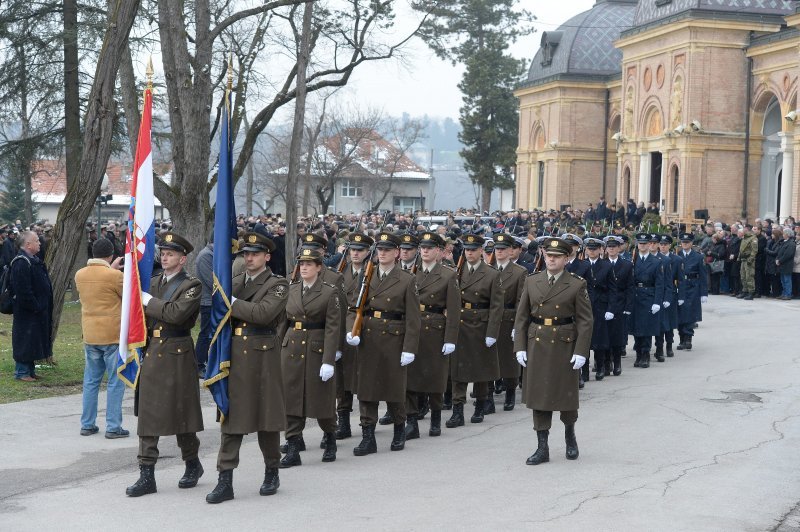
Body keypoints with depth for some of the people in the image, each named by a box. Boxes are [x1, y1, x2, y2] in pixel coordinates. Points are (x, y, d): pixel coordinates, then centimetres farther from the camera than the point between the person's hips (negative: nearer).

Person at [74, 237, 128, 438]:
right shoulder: (115, 276, -15)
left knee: (91, 381, 13)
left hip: (89, 336, 6)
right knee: (115, 382, 1)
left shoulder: (80, 275, 3)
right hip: (113, 335, -5)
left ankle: (87, 425, 16)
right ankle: (113, 427, 1)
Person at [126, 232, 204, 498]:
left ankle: (193, 465, 24)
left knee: (182, 412, 4)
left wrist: (149, 301, -12)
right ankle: (146, 475, 5)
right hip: (151, 354, 6)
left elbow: (177, 313, -21)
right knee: (147, 414, 2)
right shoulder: (154, 282, 14)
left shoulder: (191, 285, -6)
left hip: (177, 355, -6)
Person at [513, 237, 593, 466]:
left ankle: (570, 434, 33)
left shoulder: (577, 285, -3)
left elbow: (585, 321, -4)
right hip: (537, 346, 2)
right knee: (539, 395, 3)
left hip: (565, 346, -2)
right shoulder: (531, 282, 5)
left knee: (566, 394, 7)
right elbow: (521, 317, 7)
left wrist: (581, 351, -11)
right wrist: (520, 347, 0)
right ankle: (542, 448, 9)